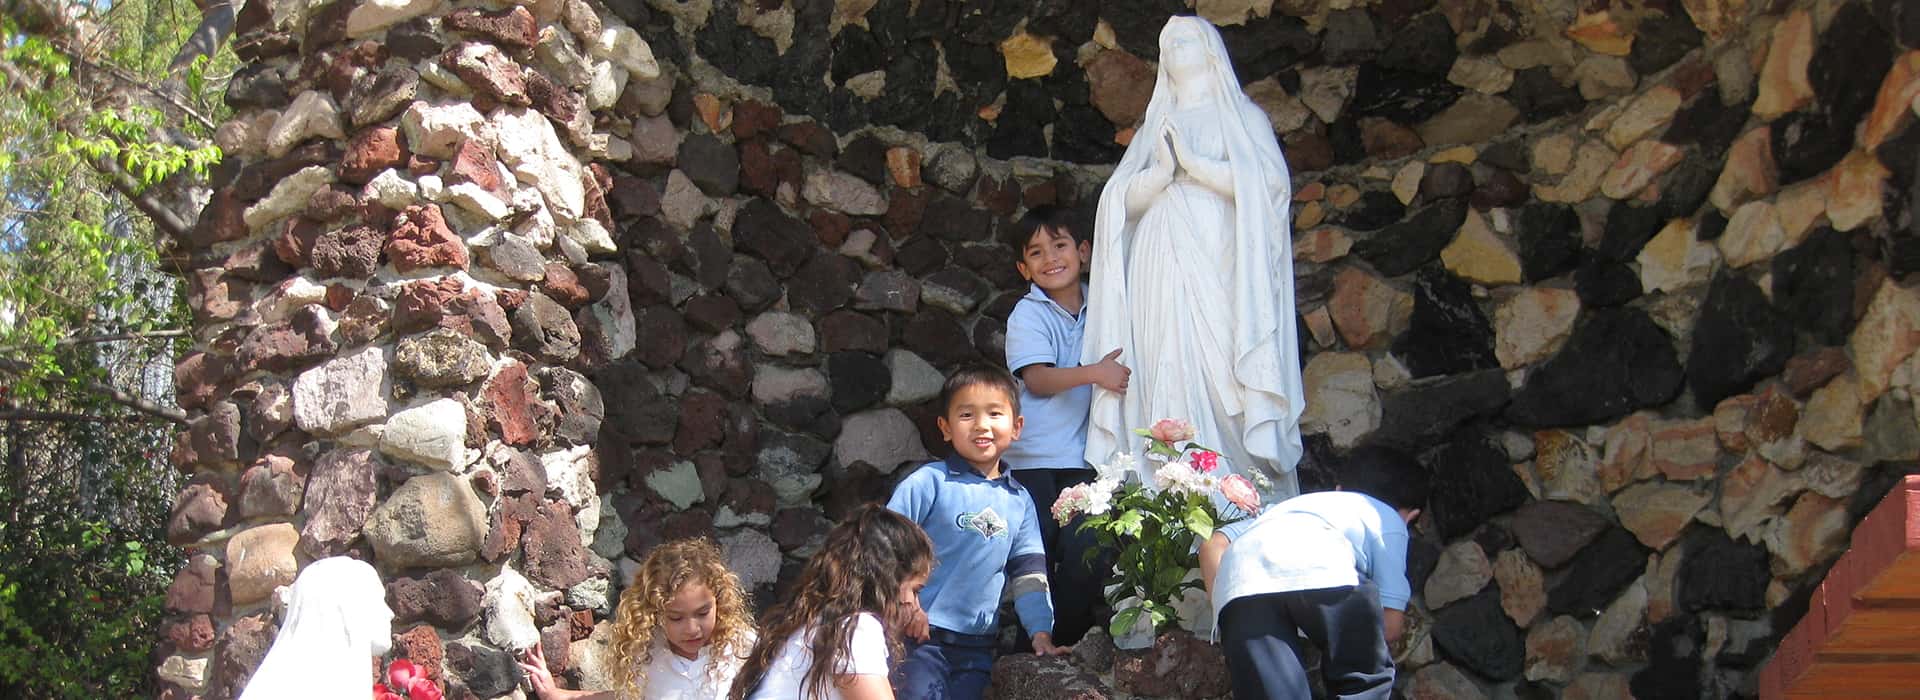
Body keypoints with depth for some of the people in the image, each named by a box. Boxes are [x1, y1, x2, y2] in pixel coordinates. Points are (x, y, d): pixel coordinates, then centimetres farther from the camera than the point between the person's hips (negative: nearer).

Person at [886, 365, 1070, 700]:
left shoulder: (1019, 501, 10)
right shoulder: (928, 483, -6)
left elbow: (1029, 572, 12)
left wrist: (1041, 632, 4)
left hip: (977, 647, 5)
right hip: (921, 637, -5)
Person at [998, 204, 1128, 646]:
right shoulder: (1028, 314, -4)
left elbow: (1118, 368, 26)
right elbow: (1037, 378, -19)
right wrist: (1093, 373, -31)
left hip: (1084, 456, 3)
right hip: (1034, 458, -3)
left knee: (1083, 552, -7)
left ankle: (1070, 642, 7)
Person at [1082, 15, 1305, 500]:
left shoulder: (1240, 115, 12)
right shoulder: (1154, 127, 24)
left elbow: (1269, 182, -4)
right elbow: (1124, 200, 12)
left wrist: (1193, 163, -10)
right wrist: (1163, 172, -8)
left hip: (1217, 274, -4)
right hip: (1160, 274, 4)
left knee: (1220, 388, -13)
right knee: (1165, 390, -6)